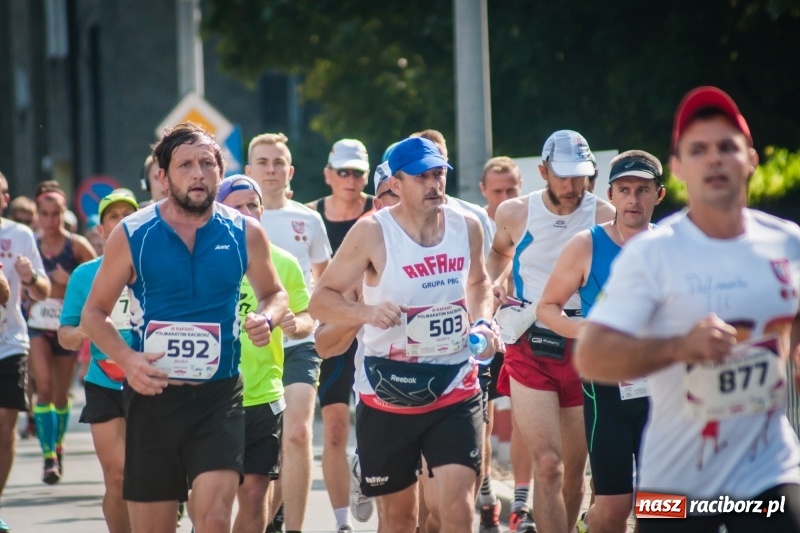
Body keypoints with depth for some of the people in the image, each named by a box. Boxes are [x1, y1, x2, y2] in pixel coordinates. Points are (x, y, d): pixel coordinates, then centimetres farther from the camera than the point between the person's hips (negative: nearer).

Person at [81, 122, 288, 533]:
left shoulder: (245, 234, 1)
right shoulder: (131, 236, -2)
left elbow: (273, 293, 18)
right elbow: (94, 313, 5)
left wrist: (266, 318, -6)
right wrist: (125, 358, -14)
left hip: (219, 396, 0)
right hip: (152, 395, 0)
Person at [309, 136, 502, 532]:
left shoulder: (467, 227, 2)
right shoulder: (373, 232, -11)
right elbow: (321, 300, -9)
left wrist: (482, 321, 3)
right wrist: (367, 312, -29)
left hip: (455, 390, 2)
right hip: (388, 393, -1)